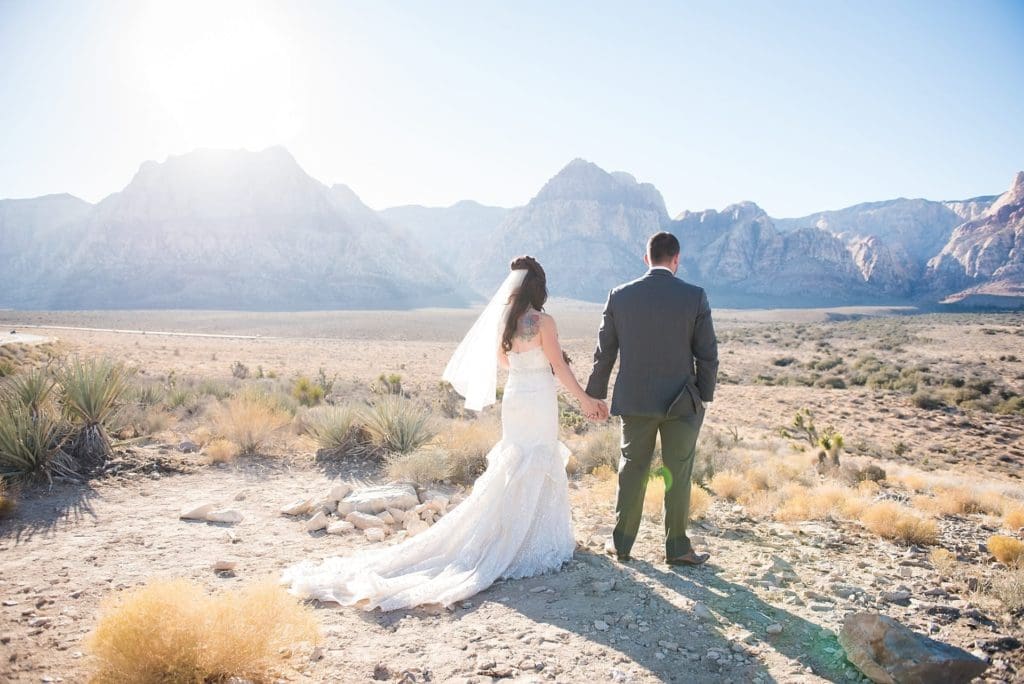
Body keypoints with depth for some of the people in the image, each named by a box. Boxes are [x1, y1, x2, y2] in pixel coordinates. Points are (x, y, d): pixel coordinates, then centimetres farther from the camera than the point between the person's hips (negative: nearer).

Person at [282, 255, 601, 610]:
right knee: (537, 471, 5)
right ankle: (533, 539, 16)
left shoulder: (503, 320, 4)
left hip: (513, 398, 6)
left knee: (514, 468, 17)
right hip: (538, 401, -6)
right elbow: (559, 366, -13)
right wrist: (585, 399, -4)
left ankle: (508, 537, 25)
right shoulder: (543, 322, -16)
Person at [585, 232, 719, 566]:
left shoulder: (620, 296, -4)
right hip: (681, 401, -1)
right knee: (678, 475, 11)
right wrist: (704, 396, 7)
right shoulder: (695, 297, -8)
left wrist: (595, 395, 11)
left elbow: (604, 352, 1)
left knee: (632, 470, 14)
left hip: (634, 401, 2)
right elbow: (707, 355, -5)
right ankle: (677, 547, 21)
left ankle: (622, 542, 23)